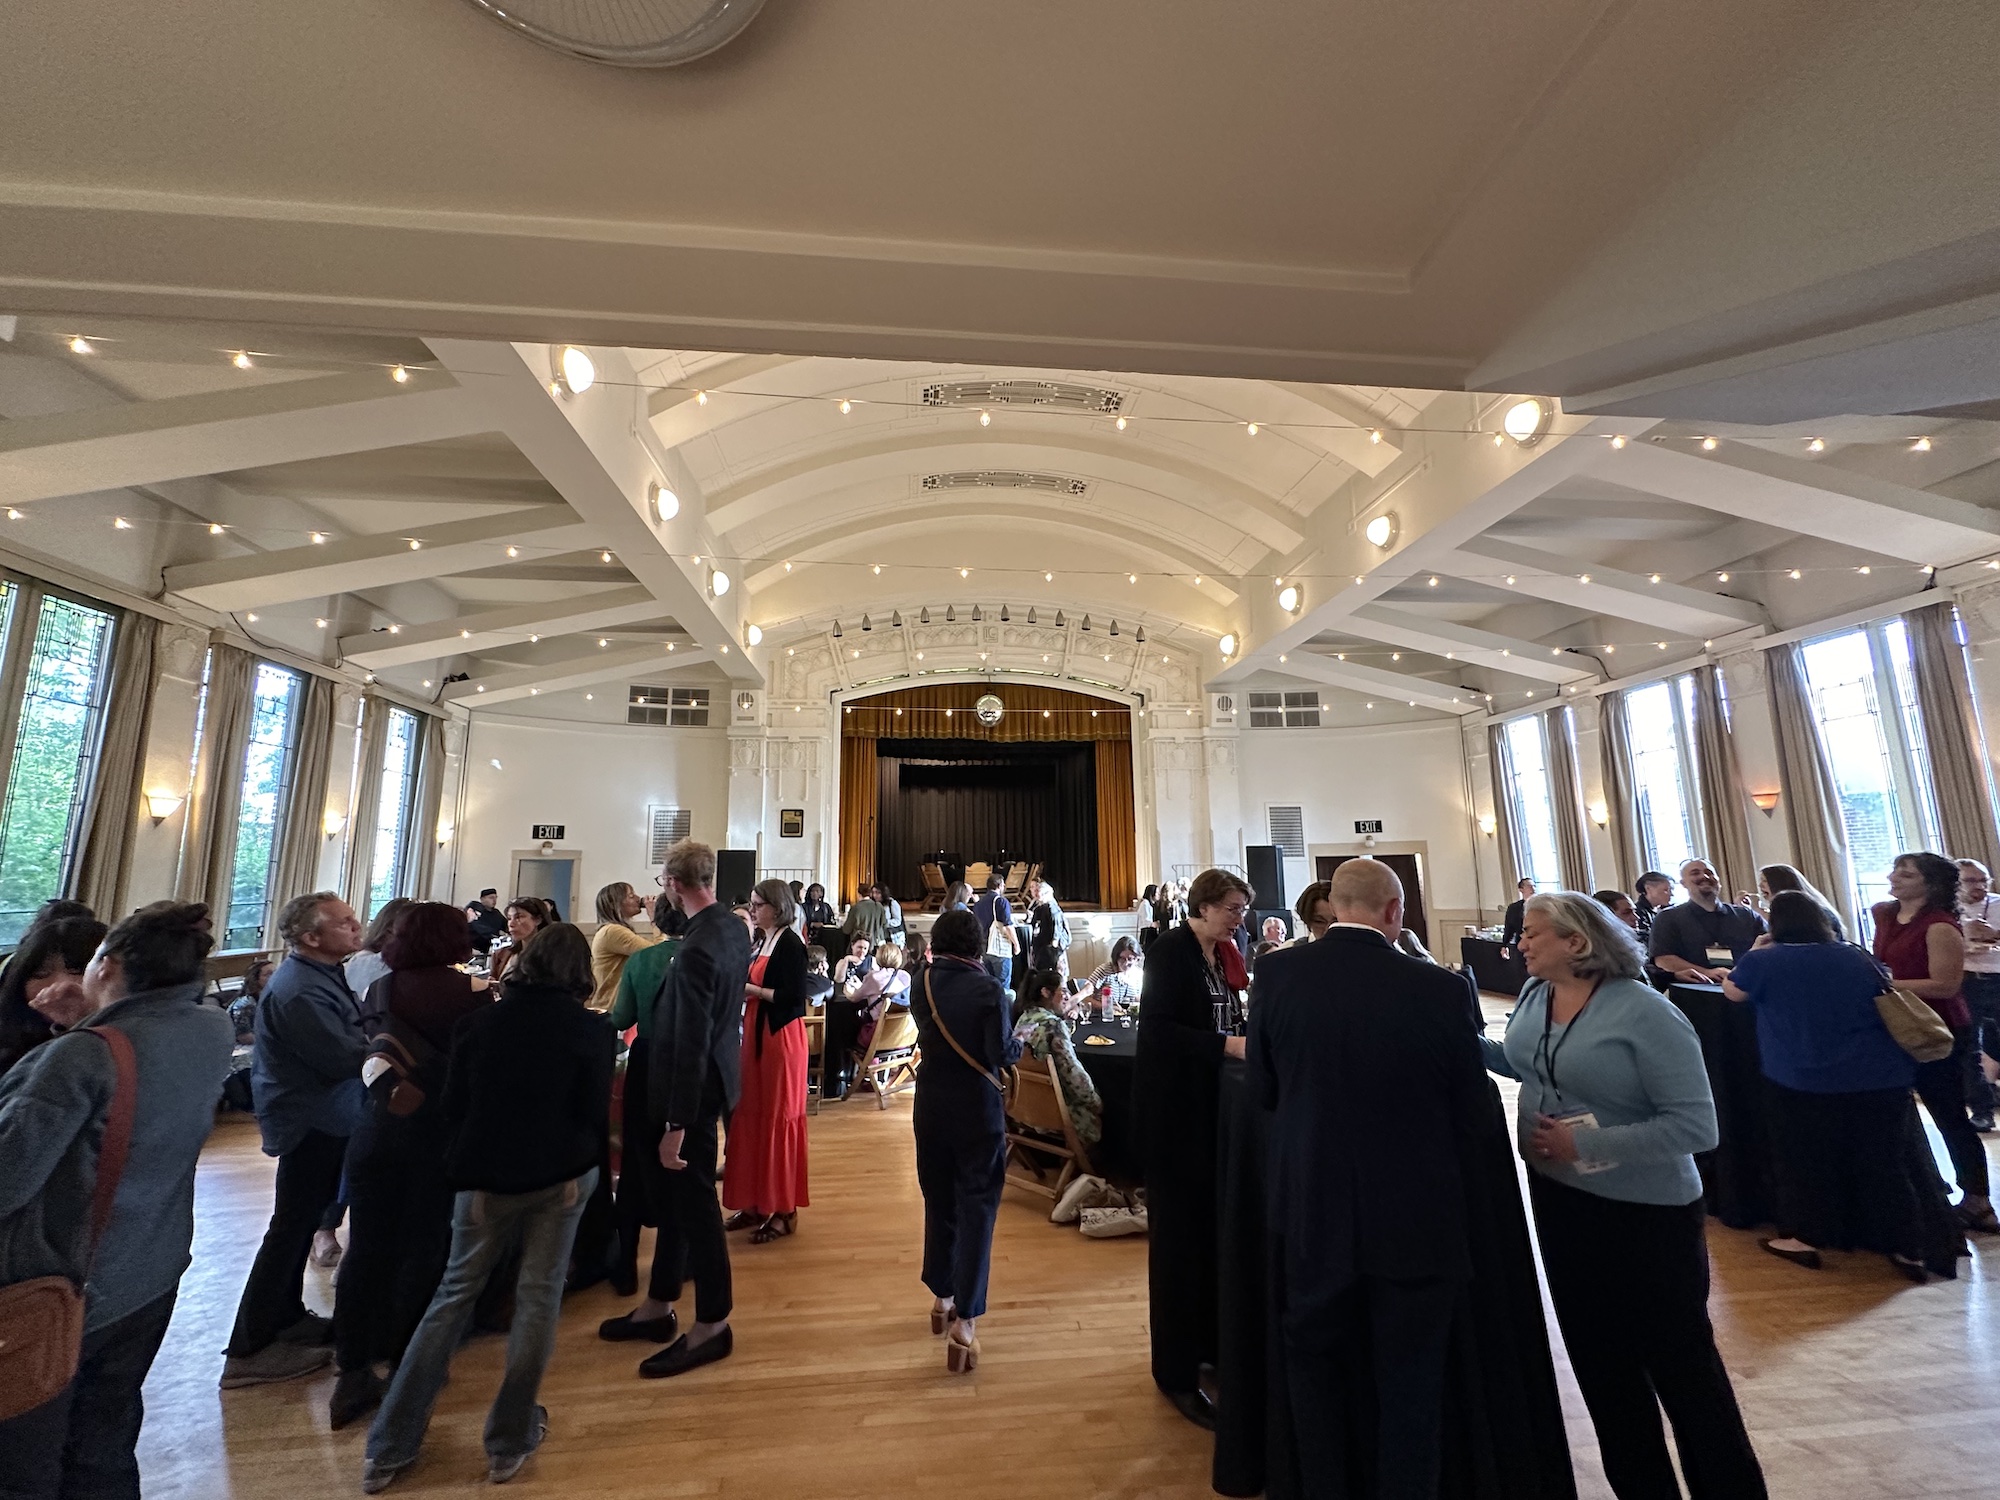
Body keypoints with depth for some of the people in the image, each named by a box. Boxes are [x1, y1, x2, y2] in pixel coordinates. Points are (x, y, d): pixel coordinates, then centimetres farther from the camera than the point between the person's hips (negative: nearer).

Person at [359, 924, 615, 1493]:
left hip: (487, 1174, 3)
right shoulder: (593, 1029, -11)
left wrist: (476, 1166, 13)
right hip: (559, 1175, -2)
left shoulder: (479, 1020, -3)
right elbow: (594, 1114, -11)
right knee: (539, 1297, 11)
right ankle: (508, 1443, 22)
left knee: (456, 1291, 18)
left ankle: (389, 1447, 24)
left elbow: (453, 1107, 0)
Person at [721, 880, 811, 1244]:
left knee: (779, 1120, 0)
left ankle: (784, 1211, 12)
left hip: (782, 1036, -8)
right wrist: (740, 987, 0)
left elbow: (795, 996, -20)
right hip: (755, 1033, 8)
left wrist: (752, 990, -16)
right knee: (750, 1116, 11)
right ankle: (756, 1202, 25)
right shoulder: (760, 942, 13)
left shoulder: (790, 944, -13)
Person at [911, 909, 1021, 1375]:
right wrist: (1020, 1042, 1)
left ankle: (942, 1297, 36)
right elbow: (1002, 1053, -18)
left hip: (931, 1105, 5)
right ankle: (965, 1321, 2)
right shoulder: (988, 989, -17)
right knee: (977, 1208, 4)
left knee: (939, 1200, 21)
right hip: (977, 1107, -4)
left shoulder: (924, 984, -4)